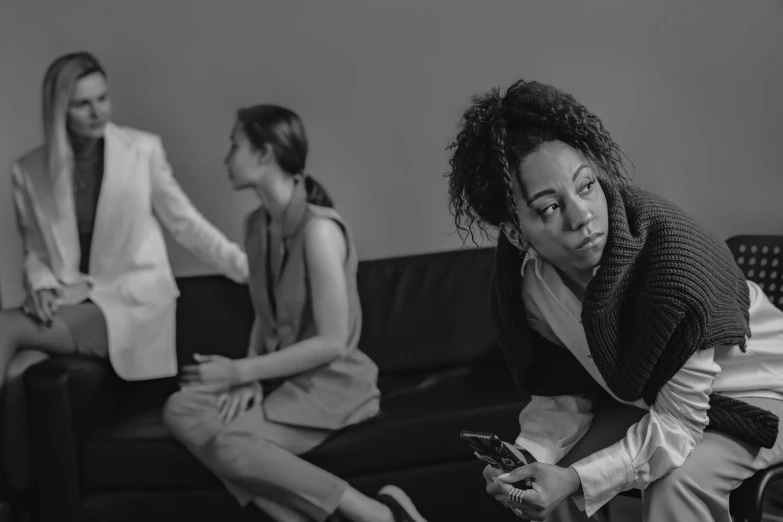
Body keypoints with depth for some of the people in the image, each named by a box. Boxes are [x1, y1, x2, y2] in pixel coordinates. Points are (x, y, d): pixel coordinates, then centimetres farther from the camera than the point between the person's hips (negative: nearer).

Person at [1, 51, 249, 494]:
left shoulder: (143, 149, -2)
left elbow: (185, 222, 3)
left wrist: (248, 267, -3)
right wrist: (42, 285, -9)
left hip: (134, 299, -3)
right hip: (68, 305, 3)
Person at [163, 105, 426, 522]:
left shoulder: (319, 228, -19)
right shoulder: (257, 225, 8)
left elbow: (332, 343, -20)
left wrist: (240, 371, -17)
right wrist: (249, 377, -7)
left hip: (330, 381, -8)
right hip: (280, 375, 8)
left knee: (226, 444, -28)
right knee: (180, 410, -17)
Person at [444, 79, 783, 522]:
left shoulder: (674, 255, -37)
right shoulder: (523, 275, -19)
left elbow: (676, 423, -30)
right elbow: (563, 397, -6)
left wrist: (578, 479, -39)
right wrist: (528, 457, -25)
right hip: (637, 395, 5)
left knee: (679, 482, -31)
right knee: (549, 486, -12)